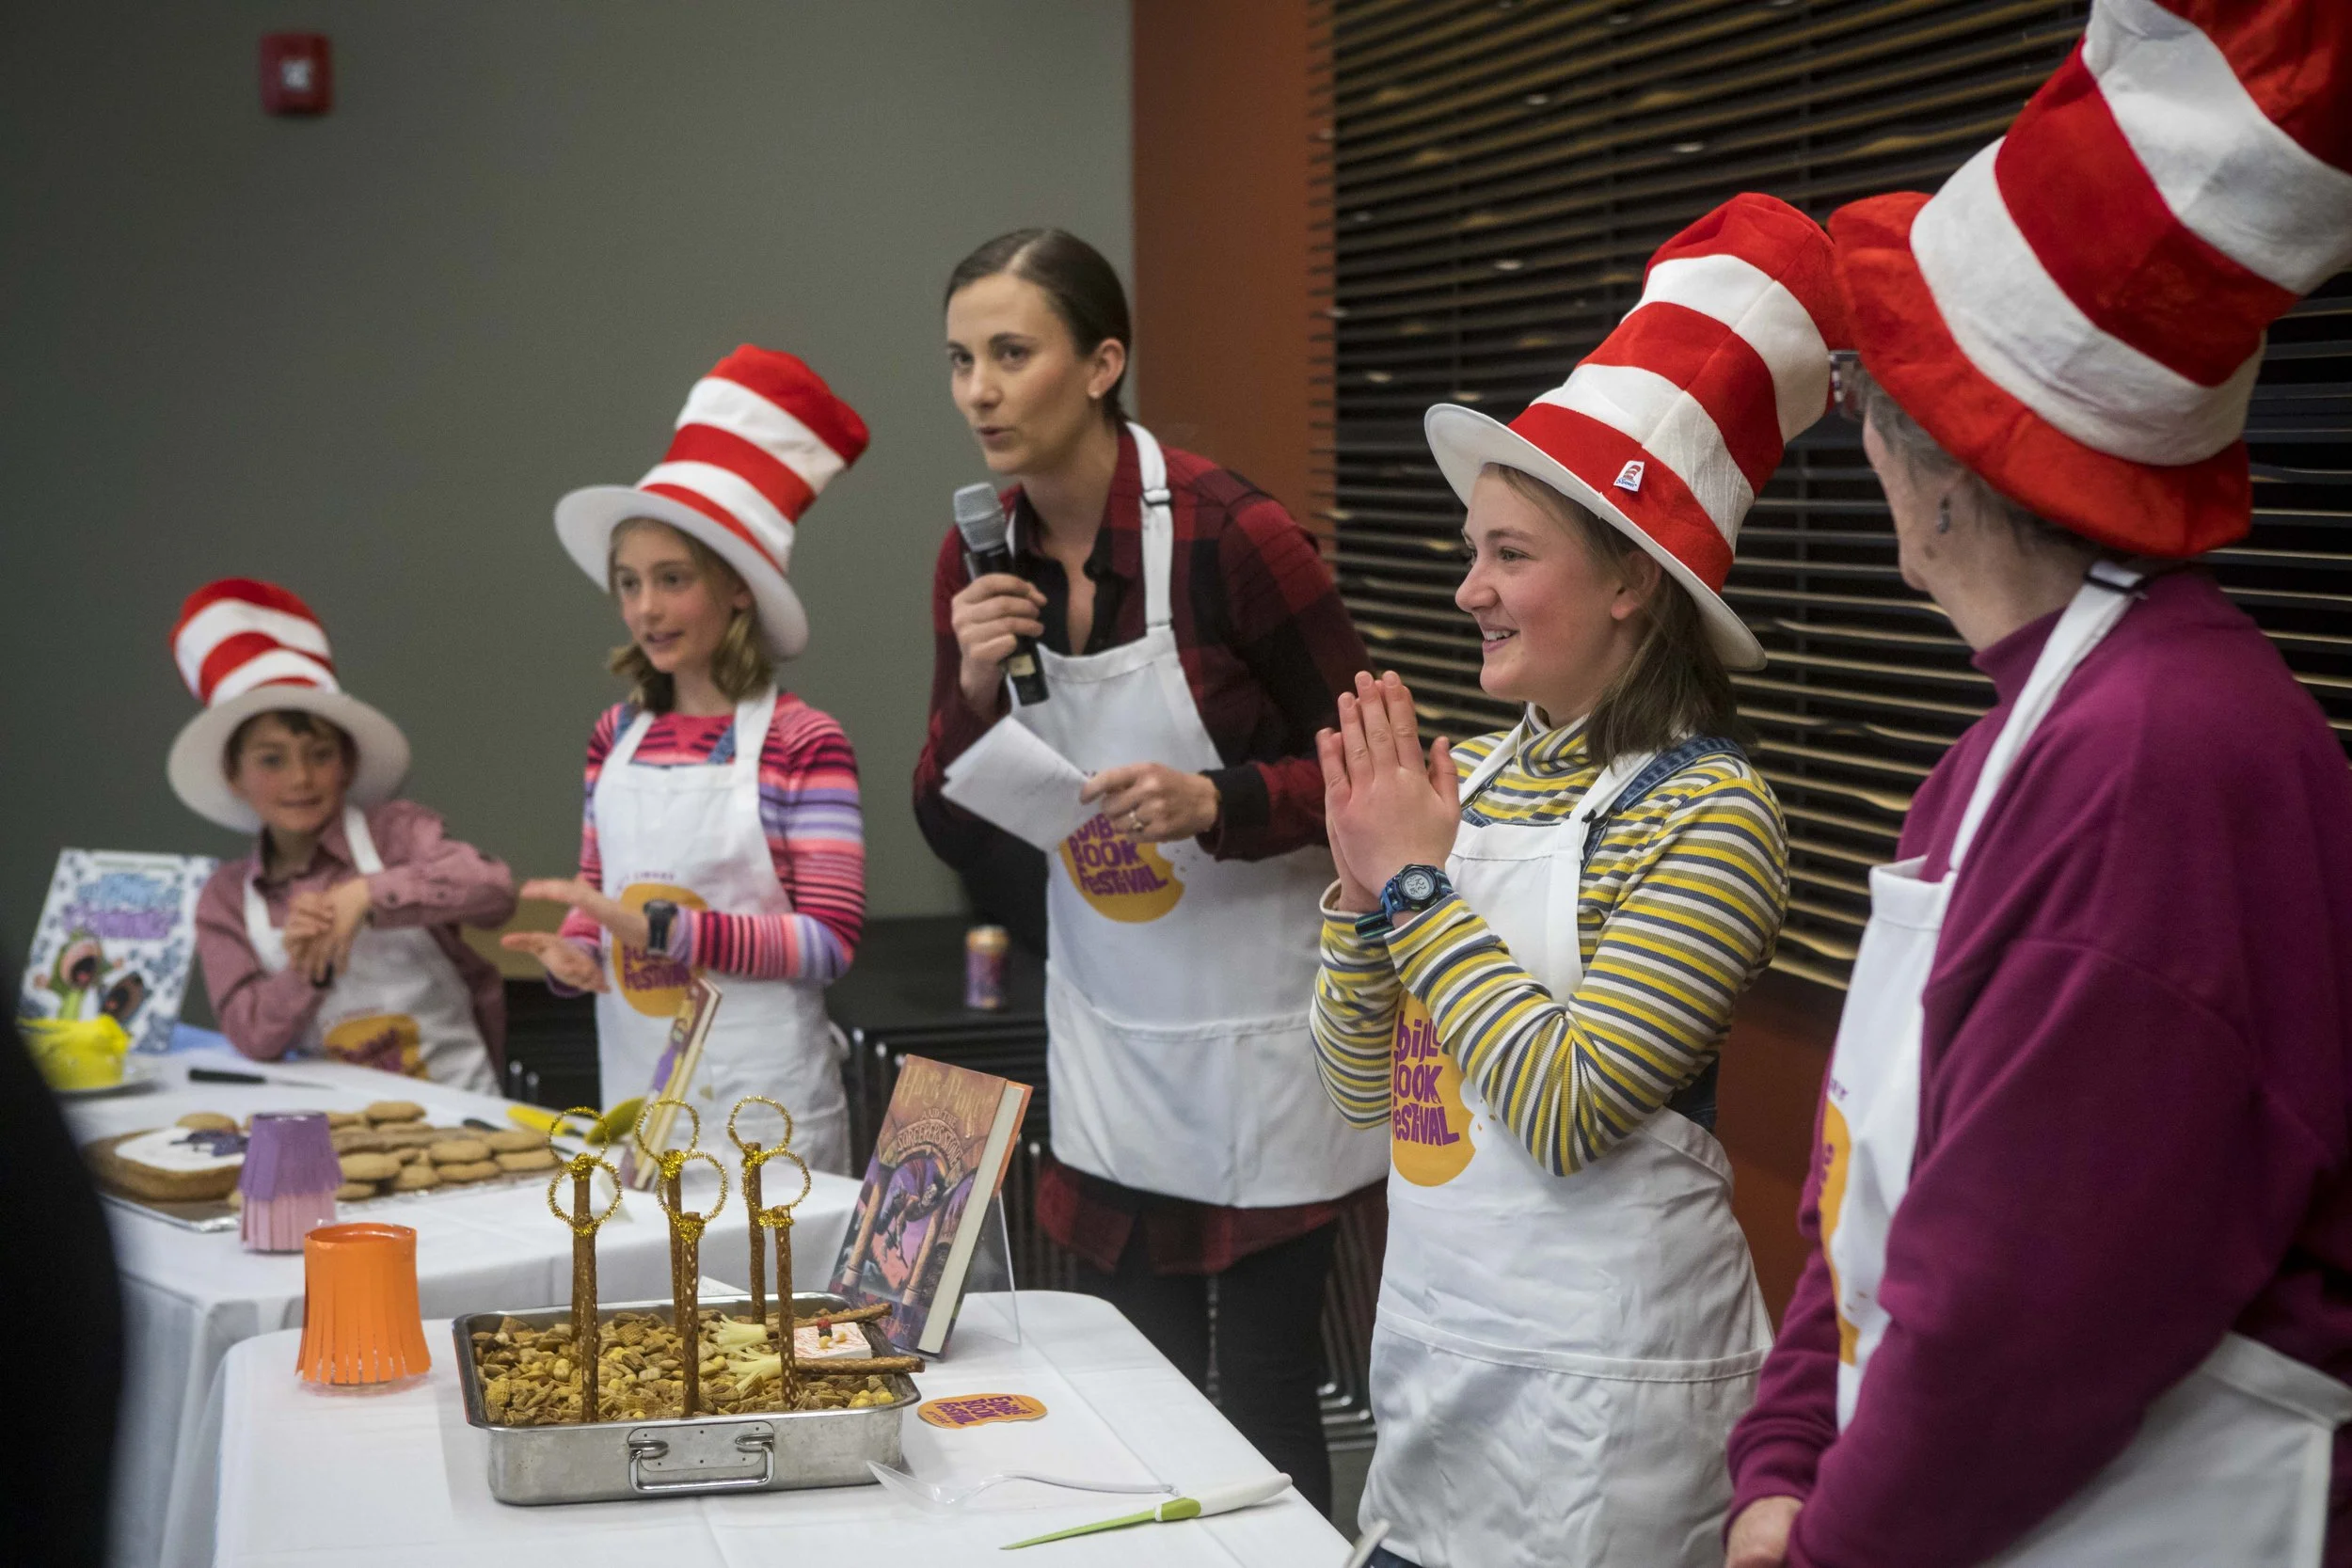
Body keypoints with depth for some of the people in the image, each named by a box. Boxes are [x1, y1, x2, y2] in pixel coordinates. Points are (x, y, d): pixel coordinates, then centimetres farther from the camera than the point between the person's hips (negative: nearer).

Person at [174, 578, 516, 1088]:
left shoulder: (395, 832, 1)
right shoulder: (225, 900, 9)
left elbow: (494, 891, -16)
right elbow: (253, 1037, 2)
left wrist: (368, 894, -23)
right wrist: (304, 973, -16)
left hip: (453, 1094, -3)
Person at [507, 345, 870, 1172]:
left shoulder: (802, 741, -9)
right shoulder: (617, 735, 8)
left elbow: (830, 939, -13)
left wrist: (662, 929, -21)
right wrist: (573, 948, -5)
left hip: (763, 1102, -5)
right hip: (633, 1082, 5)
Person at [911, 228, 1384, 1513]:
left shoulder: (1229, 532, -17)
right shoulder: (977, 559, 0)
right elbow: (955, 834, 6)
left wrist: (1217, 802, -27)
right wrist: (973, 691, -12)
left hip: (1255, 1025, -5)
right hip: (1106, 1030, 5)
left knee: (1263, 1400, 3)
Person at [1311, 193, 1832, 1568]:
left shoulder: (1712, 817, -15)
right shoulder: (1483, 773, 4)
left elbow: (1567, 1112, -23)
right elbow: (1366, 1091, 8)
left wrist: (1417, 881, -17)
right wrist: (1364, 882, -7)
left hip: (1600, 1388, -6)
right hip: (1434, 1339, 7)